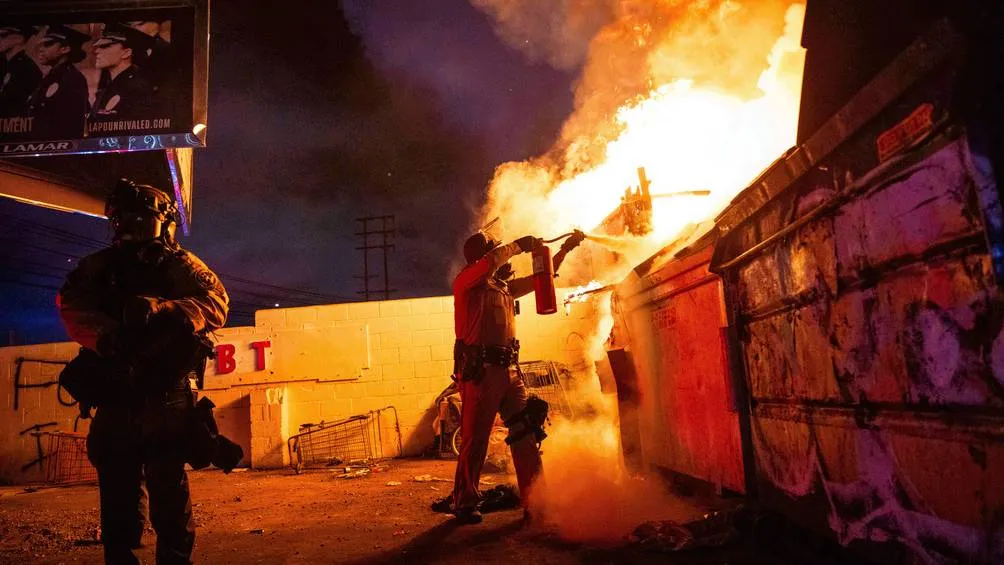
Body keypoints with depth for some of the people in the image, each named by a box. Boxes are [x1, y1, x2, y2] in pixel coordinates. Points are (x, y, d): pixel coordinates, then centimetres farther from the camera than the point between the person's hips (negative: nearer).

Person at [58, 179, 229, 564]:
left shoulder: (181, 266, 6)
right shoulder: (99, 267, 14)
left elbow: (215, 302, -11)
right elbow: (72, 305, -4)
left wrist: (161, 311, -28)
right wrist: (105, 334, -24)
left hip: (168, 399, -2)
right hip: (116, 396, 3)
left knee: (169, 489, 4)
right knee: (116, 488, 10)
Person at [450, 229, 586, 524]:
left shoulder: (505, 287, 21)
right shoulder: (466, 282, -1)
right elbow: (490, 262, -22)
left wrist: (566, 248, 27)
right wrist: (518, 245, -11)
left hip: (509, 370, 7)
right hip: (480, 370, -7)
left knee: (526, 435, 3)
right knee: (475, 440, -2)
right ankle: (464, 503, 13)